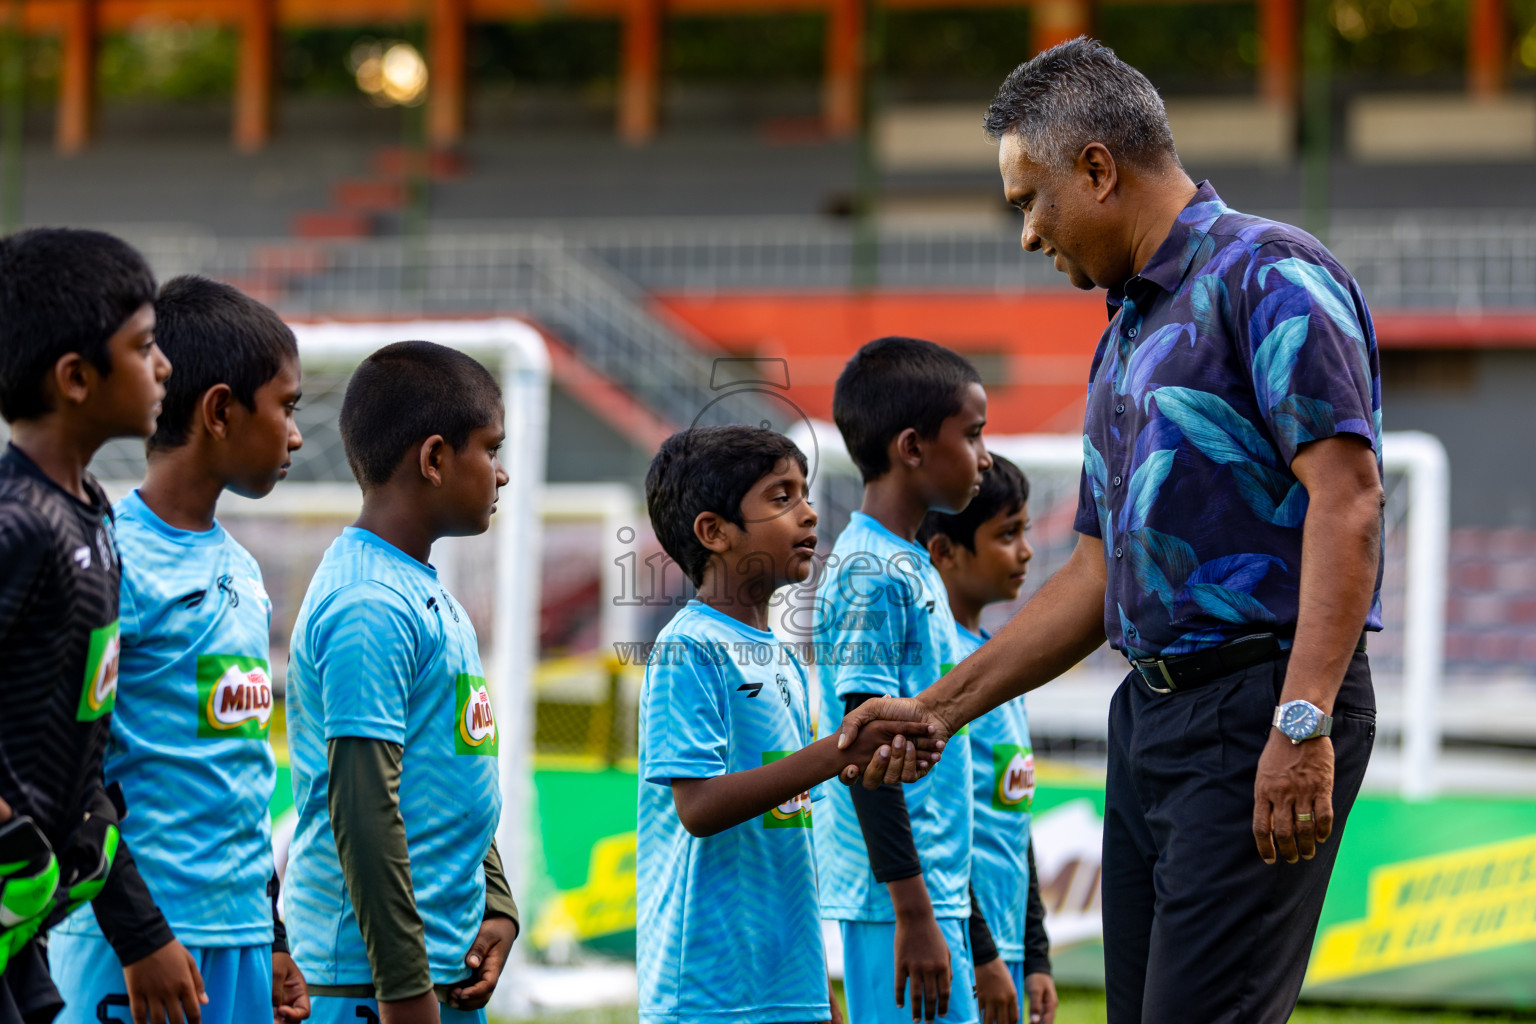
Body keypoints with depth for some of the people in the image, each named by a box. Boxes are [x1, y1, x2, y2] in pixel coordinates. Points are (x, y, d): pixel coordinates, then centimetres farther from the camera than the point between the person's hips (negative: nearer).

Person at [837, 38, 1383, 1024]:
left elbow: (1346, 496, -18)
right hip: (1151, 712, 9)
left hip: (1259, 710, -9)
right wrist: (939, 708, 22)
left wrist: (1301, 721, -26)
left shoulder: (1266, 273, -8)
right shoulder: (1125, 337, 21)